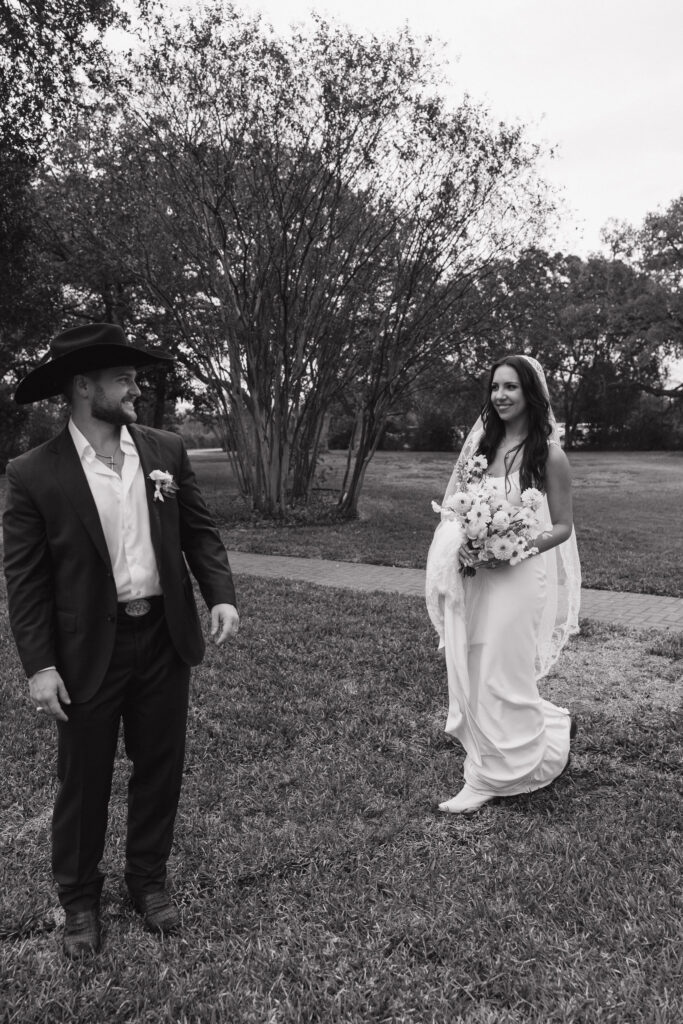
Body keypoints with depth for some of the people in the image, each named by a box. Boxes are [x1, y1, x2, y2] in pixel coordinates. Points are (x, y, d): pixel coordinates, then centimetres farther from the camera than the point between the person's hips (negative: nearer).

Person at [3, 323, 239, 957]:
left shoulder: (166, 452, 0)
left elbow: (199, 530, 5)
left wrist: (220, 594, -10)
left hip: (165, 638, 4)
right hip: (88, 650, -3)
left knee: (160, 767, 17)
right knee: (83, 781, 13)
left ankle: (148, 879, 40)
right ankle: (78, 897, 37)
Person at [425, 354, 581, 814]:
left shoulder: (548, 455, -8)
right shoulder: (484, 443, 7)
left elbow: (562, 527, -4)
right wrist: (462, 545, -7)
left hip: (518, 578, -6)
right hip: (473, 577, 6)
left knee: (501, 677, 2)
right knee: (471, 676, 12)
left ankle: (489, 780, 21)